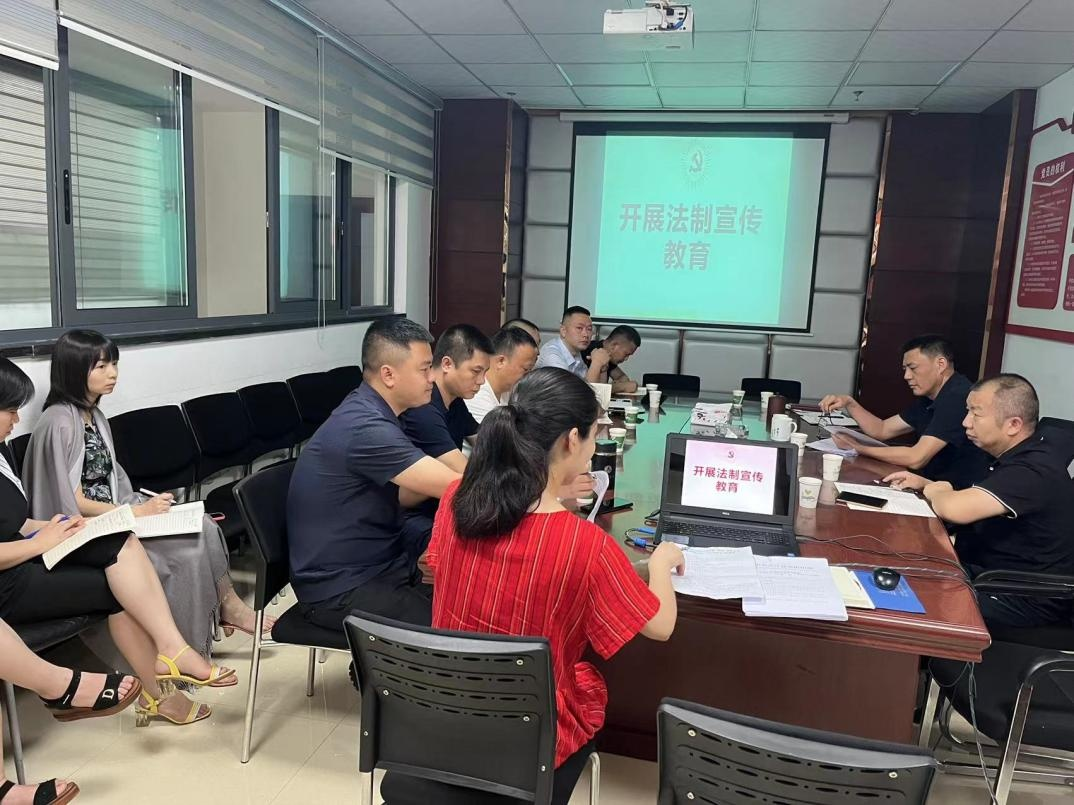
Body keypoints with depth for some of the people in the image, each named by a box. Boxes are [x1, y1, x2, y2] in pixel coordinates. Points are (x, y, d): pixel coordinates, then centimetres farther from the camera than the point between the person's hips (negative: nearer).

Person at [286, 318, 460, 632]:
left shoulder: (369, 412, 6)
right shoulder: (365, 428, -25)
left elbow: (396, 495, 10)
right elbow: (455, 487, -26)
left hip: (381, 560, 9)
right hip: (342, 588, -9)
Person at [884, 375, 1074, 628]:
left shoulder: (1034, 471, -27)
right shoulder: (1024, 454, 7)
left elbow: (954, 509, -39)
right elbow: (970, 504, 19)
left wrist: (935, 491, -15)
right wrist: (927, 484, 3)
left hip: (1024, 601, -10)